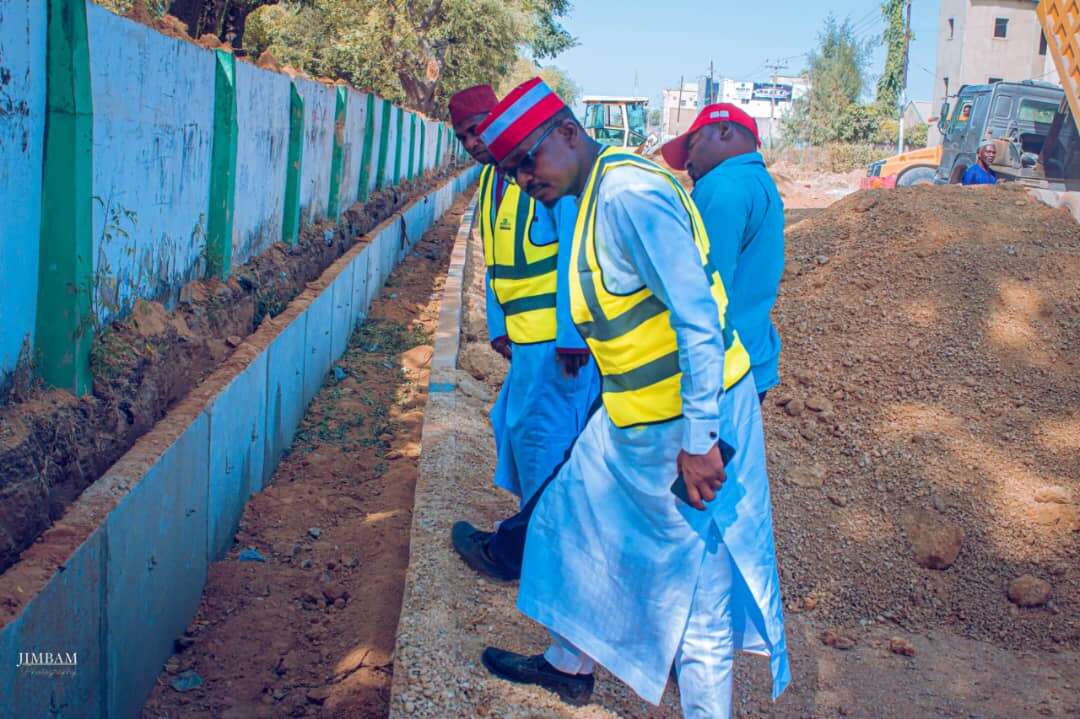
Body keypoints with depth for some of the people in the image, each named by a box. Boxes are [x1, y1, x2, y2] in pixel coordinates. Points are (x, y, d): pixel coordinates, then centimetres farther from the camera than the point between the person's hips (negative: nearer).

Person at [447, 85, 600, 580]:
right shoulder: (490, 180, 11)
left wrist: (570, 336, -20)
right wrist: (498, 325, 12)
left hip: (557, 335, -9)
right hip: (524, 335, 9)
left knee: (540, 432, -1)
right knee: (517, 425, 16)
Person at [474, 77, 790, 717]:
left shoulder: (630, 194, -24)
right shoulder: (598, 193, 7)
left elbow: (699, 320, -27)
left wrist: (698, 441, -26)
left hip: (689, 422, -10)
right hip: (632, 421, 10)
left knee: (695, 577, 3)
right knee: (573, 517, 22)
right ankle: (571, 665, 42)